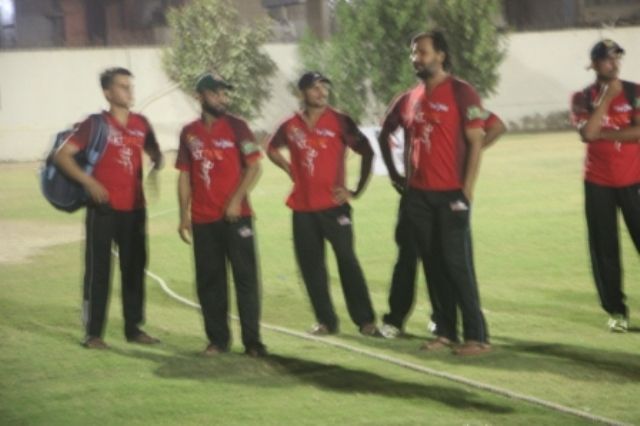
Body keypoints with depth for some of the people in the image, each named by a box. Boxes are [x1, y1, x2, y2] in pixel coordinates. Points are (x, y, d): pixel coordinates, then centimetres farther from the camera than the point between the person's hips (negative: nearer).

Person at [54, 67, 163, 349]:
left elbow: (154, 153, 23)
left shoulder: (141, 124, 7)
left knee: (134, 269, 11)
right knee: (98, 270, -1)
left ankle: (133, 328, 22)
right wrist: (88, 181, -19)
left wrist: (156, 167, 0)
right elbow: (62, 155, -10)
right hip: (104, 208, -5)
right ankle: (93, 333, 5)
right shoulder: (96, 124, -7)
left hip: (134, 208, 5)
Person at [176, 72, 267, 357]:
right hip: (202, 220, 3)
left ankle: (252, 341, 0)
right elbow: (185, 175, 11)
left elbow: (253, 167, -3)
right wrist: (184, 215, 6)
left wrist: (237, 199, -14)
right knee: (209, 280, 5)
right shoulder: (189, 133, 8)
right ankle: (217, 340, 14)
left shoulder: (236, 126, 0)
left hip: (236, 216, -3)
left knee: (245, 277, -3)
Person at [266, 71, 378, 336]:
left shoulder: (339, 122, -4)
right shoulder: (291, 126, 6)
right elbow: (272, 148, 25)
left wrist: (357, 190, -5)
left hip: (333, 205, -4)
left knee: (346, 260, -6)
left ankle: (365, 320, -3)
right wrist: (290, 169, 10)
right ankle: (326, 320, 14)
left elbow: (367, 152, -2)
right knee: (310, 263, 5)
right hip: (302, 207, 4)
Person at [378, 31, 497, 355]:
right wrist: (397, 173, 13)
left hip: (450, 194, -6)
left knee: (457, 264, -7)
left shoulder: (460, 92, -8)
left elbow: (475, 142, -10)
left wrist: (467, 189, -15)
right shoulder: (412, 97, 12)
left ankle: (477, 335, -3)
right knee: (432, 264, 8)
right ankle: (445, 332, 14)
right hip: (418, 194, 6)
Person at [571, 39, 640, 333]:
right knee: (604, 250, 1)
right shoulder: (582, 98, 1)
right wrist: (606, 97, -14)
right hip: (598, 184, 1)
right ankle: (616, 311, 8)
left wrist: (603, 134, -13)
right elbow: (587, 134, -16)